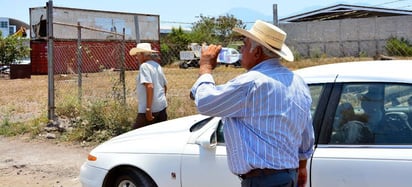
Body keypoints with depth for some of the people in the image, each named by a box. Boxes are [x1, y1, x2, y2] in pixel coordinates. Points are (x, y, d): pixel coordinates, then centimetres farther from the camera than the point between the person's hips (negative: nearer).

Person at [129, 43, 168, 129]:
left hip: (151, 109, -8)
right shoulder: (157, 66, 13)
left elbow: (149, 86, -23)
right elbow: (165, 86, 19)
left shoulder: (144, 66, -12)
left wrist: (148, 109, -23)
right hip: (162, 107, 9)